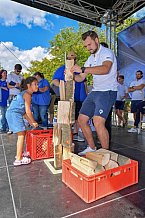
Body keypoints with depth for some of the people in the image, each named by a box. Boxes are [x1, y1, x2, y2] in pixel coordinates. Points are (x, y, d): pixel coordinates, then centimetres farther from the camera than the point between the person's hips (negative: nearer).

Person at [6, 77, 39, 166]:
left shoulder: (24, 94, 18)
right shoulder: (27, 95, -12)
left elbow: (24, 111, 18)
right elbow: (28, 111, -15)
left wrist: (30, 122, 18)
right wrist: (34, 122, -3)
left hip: (13, 114, 10)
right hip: (14, 114, -10)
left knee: (22, 134, 17)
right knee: (21, 135, -7)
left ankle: (19, 154, 31)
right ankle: (18, 159, -3)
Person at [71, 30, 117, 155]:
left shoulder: (107, 53, -5)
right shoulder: (91, 58, 19)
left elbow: (105, 69, -28)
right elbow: (81, 78, 16)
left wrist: (82, 69, -32)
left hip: (107, 92, -8)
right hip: (95, 92, 8)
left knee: (98, 122, -23)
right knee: (82, 119, 6)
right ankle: (92, 148, 21)